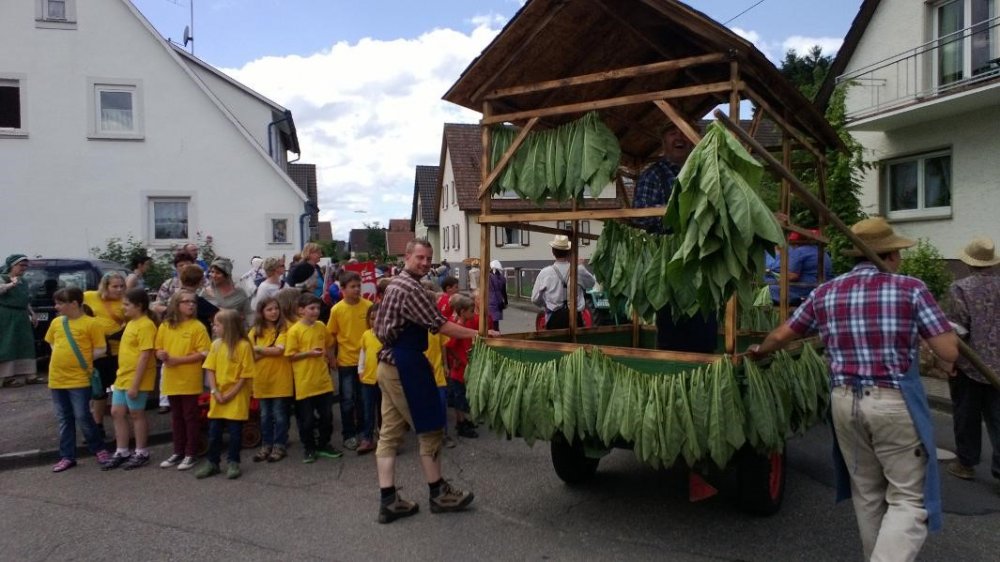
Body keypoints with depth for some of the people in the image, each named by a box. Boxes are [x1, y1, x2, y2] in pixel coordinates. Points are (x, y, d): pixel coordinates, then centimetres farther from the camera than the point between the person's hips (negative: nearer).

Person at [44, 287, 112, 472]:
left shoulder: (91, 323, -10)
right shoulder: (56, 322, 8)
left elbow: (101, 349, -8)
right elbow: (52, 343, 23)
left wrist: (82, 359, -9)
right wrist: (63, 357, 8)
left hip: (79, 379, -6)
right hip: (57, 378, 6)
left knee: (82, 417, -3)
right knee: (64, 419, 12)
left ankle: (99, 449, 15)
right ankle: (67, 456, 20)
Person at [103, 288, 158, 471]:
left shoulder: (145, 325, -18)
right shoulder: (131, 323, 13)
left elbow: (145, 356, -22)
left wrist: (135, 384, -23)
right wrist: (123, 377, 19)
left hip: (136, 379, -9)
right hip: (122, 377, 9)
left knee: (136, 415, 1)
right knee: (117, 413, 11)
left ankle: (141, 453, 14)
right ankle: (122, 452, 21)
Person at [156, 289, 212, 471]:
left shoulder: (197, 327, -8)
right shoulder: (165, 326, 6)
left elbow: (203, 353, -13)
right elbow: (158, 350, 12)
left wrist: (178, 359, -17)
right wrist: (162, 355, -11)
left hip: (190, 380, -5)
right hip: (171, 380, 5)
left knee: (190, 416, 4)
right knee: (176, 416, 14)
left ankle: (190, 454, 11)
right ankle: (178, 452, 25)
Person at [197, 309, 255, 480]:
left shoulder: (244, 345, -12)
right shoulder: (216, 344, 3)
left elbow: (246, 375, -11)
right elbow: (210, 370, 3)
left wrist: (231, 394, -14)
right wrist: (214, 391, -8)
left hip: (237, 397, -5)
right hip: (217, 396, 5)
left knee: (235, 431, 3)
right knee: (214, 431, 10)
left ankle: (233, 463, 17)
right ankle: (212, 463, 23)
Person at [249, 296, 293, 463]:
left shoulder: (283, 329, -6)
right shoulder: (256, 331, 4)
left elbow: (278, 350, -18)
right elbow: (251, 355, -4)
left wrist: (258, 349, -10)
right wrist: (269, 351, -17)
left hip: (280, 379, -4)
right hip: (262, 379, 4)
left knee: (279, 414, 5)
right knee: (265, 415, 14)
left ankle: (280, 446, 14)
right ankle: (266, 445, 24)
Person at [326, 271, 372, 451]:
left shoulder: (368, 306, -7)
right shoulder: (336, 309, -9)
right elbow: (331, 335, 1)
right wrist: (332, 357, 0)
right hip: (345, 361, -1)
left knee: (364, 398, 13)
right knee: (347, 399, 7)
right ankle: (349, 435, 19)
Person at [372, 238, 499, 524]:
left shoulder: (396, 284, 15)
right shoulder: (410, 288, -17)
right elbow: (439, 324, -20)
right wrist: (478, 334, -17)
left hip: (390, 364, 10)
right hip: (405, 365, -10)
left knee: (390, 432, 8)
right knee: (430, 428, 3)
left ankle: (388, 501, 12)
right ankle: (438, 493, 16)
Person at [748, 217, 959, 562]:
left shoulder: (825, 294, 4)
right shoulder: (910, 289, -7)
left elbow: (781, 335, 14)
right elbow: (950, 353, -10)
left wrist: (759, 351, 34)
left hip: (845, 402, 4)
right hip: (896, 403, -4)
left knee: (867, 494, 19)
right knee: (909, 499, 4)